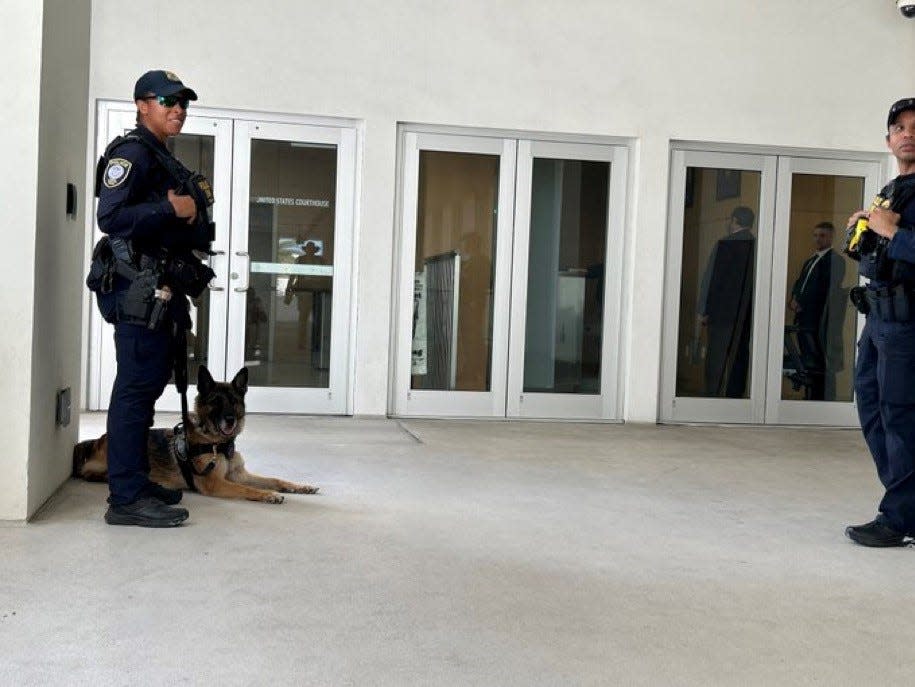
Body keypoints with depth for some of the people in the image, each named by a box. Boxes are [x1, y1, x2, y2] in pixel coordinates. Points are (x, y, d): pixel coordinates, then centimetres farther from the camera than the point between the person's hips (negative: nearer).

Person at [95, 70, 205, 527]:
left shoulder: (164, 159, 23)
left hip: (163, 293, 10)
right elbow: (111, 218, -21)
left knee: (146, 388, 13)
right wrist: (170, 208, -18)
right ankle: (126, 498, -7)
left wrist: (189, 216, 13)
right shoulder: (131, 153, -8)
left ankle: (138, 481, 22)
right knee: (135, 390, -10)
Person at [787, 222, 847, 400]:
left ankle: (820, 399, -7)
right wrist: (795, 298, 1)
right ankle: (810, 398, 14)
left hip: (818, 320, -8)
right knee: (807, 364, 9)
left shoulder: (835, 260, -3)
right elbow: (799, 284, 21)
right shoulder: (810, 261, 24)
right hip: (804, 319, 8)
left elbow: (825, 289, -10)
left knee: (817, 365, -9)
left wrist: (801, 302, -10)